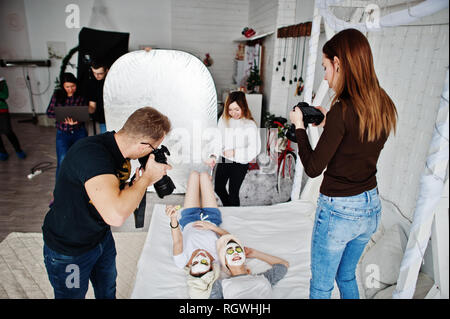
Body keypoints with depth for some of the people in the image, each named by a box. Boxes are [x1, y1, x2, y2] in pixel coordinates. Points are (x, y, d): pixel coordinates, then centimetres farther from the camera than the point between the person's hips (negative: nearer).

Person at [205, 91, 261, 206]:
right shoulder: (224, 119, -5)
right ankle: (227, 210, 51)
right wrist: (214, 156, -21)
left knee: (233, 193, 5)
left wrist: (235, 153, -30)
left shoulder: (250, 125, -18)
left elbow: (255, 149, -22)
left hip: (240, 163, -5)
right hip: (224, 160, 6)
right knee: (218, 188, 23)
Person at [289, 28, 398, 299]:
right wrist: (328, 124, 11)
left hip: (339, 210, -7)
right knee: (347, 276, 29)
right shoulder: (385, 106, -1)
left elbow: (313, 168, -18)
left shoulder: (343, 110, -23)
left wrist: (299, 126, -7)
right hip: (371, 207, 8)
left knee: (321, 286, 16)